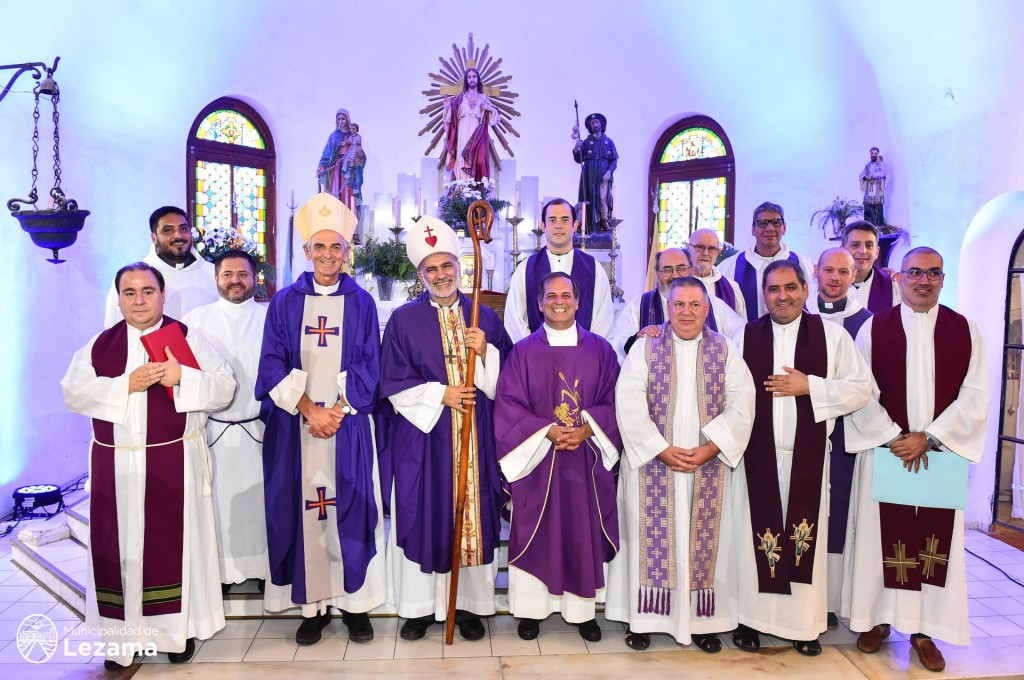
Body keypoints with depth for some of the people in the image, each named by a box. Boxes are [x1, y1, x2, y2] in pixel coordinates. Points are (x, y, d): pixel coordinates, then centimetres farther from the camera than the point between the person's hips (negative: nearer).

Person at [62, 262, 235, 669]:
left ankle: (179, 628, 19)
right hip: (116, 466, 2)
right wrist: (126, 385, -15)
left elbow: (224, 387, -4)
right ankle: (121, 635, 20)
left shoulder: (189, 339, 2)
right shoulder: (99, 345, 8)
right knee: (120, 547, 7)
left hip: (174, 464, -2)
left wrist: (182, 377, -19)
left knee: (174, 543, 5)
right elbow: (73, 393, -2)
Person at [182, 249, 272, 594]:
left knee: (258, 498, 9)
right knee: (218, 499, 6)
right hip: (212, 429, 1)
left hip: (259, 429, 0)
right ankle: (221, 570, 22)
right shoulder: (196, 319, 5)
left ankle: (264, 566, 24)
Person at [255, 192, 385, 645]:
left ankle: (354, 601, 15)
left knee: (352, 508, 1)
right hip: (295, 427, 1)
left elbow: (369, 368, 2)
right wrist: (307, 409, -11)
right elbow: (273, 366, 1)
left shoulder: (361, 302, 6)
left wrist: (337, 410, -10)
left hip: (349, 425, 0)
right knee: (303, 511, 3)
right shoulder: (285, 302, 7)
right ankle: (314, 605, 16)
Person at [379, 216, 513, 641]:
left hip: (476, 438, 2)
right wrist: (440, 394, -13)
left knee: (475, 517, 6)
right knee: (421, 518, 4)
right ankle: (418, 606, 21)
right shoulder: (403, 320, 2)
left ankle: (469, 605, 21)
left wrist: (485, 352, -12)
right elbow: (393, 383, -1)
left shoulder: (485, 318, 7)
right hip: (422, 436, -1)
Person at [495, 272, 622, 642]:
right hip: (537, 458, -1)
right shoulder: (523, 352, 1)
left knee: (585, 531, 8)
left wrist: (585, 430, -13)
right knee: (536, 533, 5)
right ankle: (531, 608, 19)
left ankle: (583, 609, 22)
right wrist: (547, 432, -15)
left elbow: (614, 402, 3)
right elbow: (508, 404, -3)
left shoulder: (600, 349, 5)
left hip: (587, 458, 2)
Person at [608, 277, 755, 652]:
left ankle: (704, 620, 21)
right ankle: (644, 617, 18)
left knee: (704, 540, 7)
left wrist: (708, 449, -14)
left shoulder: (726, 349, 4)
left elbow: (741, 404, -3)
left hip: (708, 465, 1)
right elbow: (629, 401, -8)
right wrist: (663, 450, -14)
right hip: (653, 462, -1)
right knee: (651, 538, 5)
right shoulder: (646, 346, 0)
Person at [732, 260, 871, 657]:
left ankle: (804, 624, 22)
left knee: (806, 538, 6)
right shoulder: (745, 336, 3)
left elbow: (861, 388, 0)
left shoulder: (832, 335, 2)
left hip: (808, 456, 0)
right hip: (758, 455, 0)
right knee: (757, 536, 5)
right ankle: (751, 620, 19)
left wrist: (810, 386, -12)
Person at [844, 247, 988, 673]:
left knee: (936, 540, 6)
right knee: (883, 536, 5)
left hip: (943, 454, 1)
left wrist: (928, 437, -13)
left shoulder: (965, 331, 4)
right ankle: (877, 619, 18)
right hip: (885, 451, -1)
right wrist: (896, 439, -12)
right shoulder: (874, 328, 0)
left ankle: (923, 629, 18)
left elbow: (974, 396, -2)